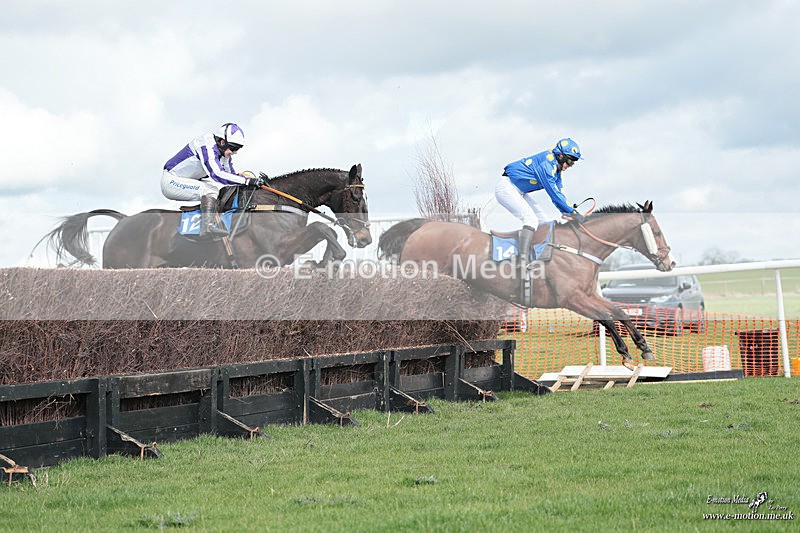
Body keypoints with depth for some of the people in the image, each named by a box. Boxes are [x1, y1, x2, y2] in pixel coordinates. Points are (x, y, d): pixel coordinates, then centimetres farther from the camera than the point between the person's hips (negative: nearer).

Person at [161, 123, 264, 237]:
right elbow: (217, 174, -38)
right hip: (171, 181, -10)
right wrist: (247, 181, -39)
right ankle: (207, 227, -41)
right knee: (210, 189, -27)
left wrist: (258, 181, -6)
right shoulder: (207, 147, -27)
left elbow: (231, 174, 9)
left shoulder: (225, 154, 2)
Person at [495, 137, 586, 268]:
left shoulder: (556, 170, 8)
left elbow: (557, 194, 9)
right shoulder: (547, 162, -23)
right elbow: (553, 192, -26)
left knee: (545, 222, 5)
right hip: (506, 187, -10)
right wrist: (572, 212, -25)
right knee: (531, 220, -24)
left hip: (520, 192, 10)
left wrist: (568, 213, -6)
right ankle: (523, 263, -33)